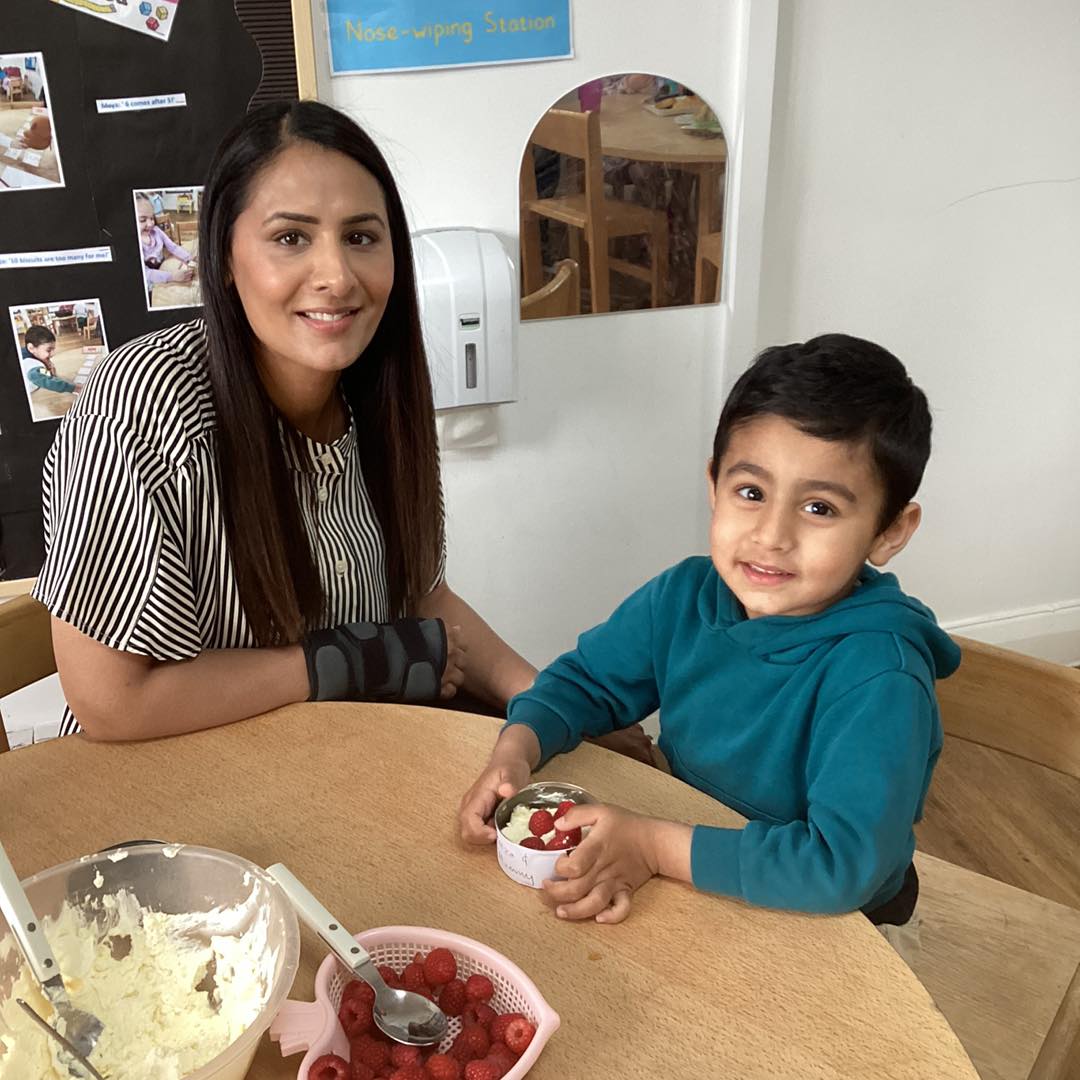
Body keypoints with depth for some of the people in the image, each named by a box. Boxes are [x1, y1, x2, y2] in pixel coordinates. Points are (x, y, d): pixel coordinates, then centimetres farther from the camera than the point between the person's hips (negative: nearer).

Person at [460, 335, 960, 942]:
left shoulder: (879, 676, -29)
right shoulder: (684, 599, -11)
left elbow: (843, 864, -34)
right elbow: (588, 679, 4)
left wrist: (656, 847, -32)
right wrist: (517, 749, -15)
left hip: (831, 926, -5)